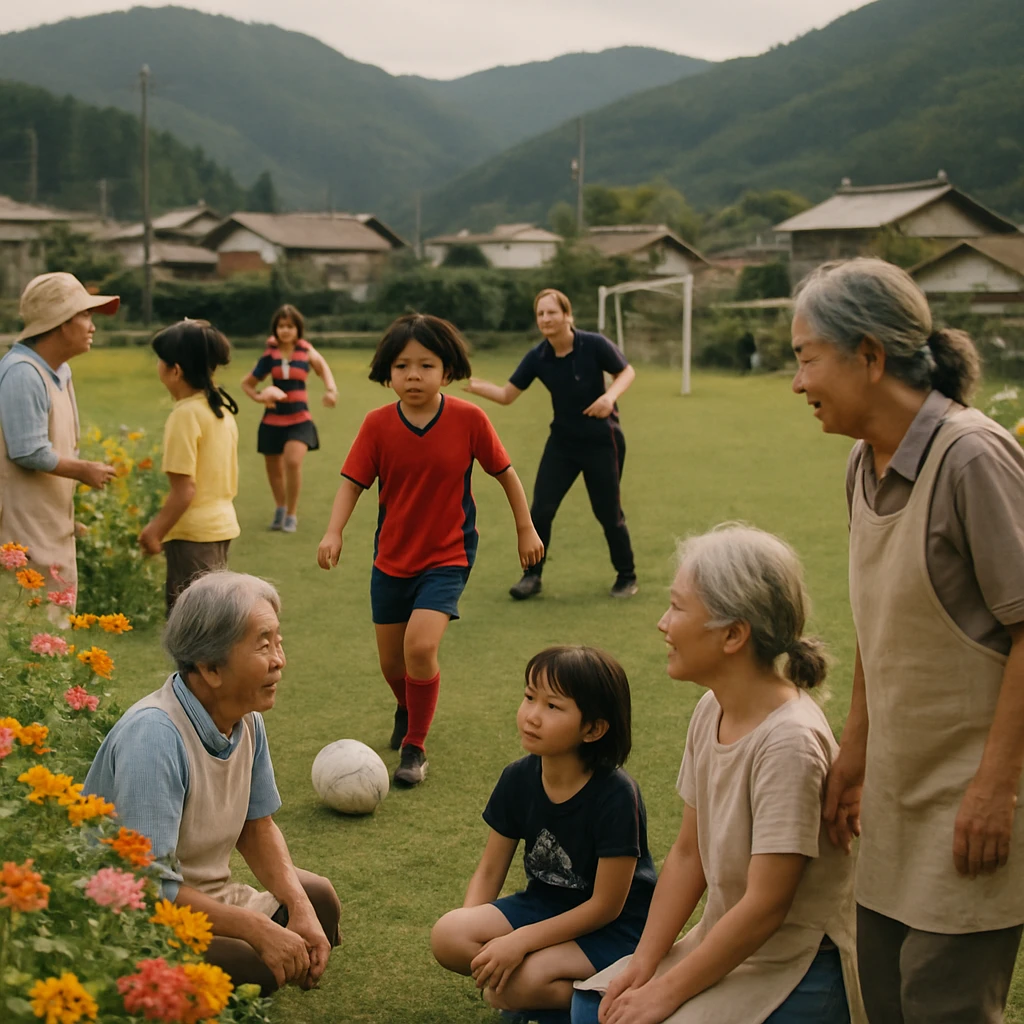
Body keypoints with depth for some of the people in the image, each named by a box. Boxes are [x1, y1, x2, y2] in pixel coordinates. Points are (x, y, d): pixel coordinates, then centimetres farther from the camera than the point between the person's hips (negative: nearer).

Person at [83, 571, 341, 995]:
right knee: (253, 965, -27)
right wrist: (259, 930, -26)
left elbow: (257, 824, 11)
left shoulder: (246, 719, -2)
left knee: (318, 899, 3)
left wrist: (299, 906, -5)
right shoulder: (154, 735, -28)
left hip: (206, 895, 9)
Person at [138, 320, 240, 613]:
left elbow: (185, 488, -20)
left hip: (194, 533, -9)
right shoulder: (221, 407, 8)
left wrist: (156, 532, -10)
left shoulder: (186, 414, -17)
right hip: (222, 523, 9)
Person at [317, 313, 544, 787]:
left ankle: (415, 747, -2)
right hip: (391, 557, 3)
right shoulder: (378, 424, -9)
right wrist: (334, 531, -25)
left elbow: (504, 471, 0)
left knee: (420, 645, -23)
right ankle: (408, 712, 48)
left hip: (447, 556, -3)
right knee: (391, 663, 12)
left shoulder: (468, 419, -13)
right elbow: (352, 482, -8)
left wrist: (525, 528, 4)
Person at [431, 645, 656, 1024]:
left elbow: (606, 905, -18)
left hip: (614, 927, -5)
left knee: (521, 983, -30)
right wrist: (474, 935, -16)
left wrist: (520, 941, -23)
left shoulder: (616, 796, -24)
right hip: (544, 905, 6)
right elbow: (489, 871, 2)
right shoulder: (518, 779, -7)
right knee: (446, 936, -19)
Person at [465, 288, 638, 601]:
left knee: (608, 513, 4)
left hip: (602, 442, -3)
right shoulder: (537, 358, -9)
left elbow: (627, 371, -6)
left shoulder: (594, 345, -18)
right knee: (540, 509, -5)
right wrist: (474, 386, -23)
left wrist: (611, 395, -25)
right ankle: (532, 576, 11)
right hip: (562, 442, 3)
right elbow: (507, 394, -7)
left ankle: (627, 576, 25)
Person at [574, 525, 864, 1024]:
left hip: (797, 969, -8)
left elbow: (764, 907, -24)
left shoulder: (789, 742, -26)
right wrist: (644, 963, -4)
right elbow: (688, 853, 6)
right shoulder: (711, 711, 0)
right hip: (726, 943, 8)